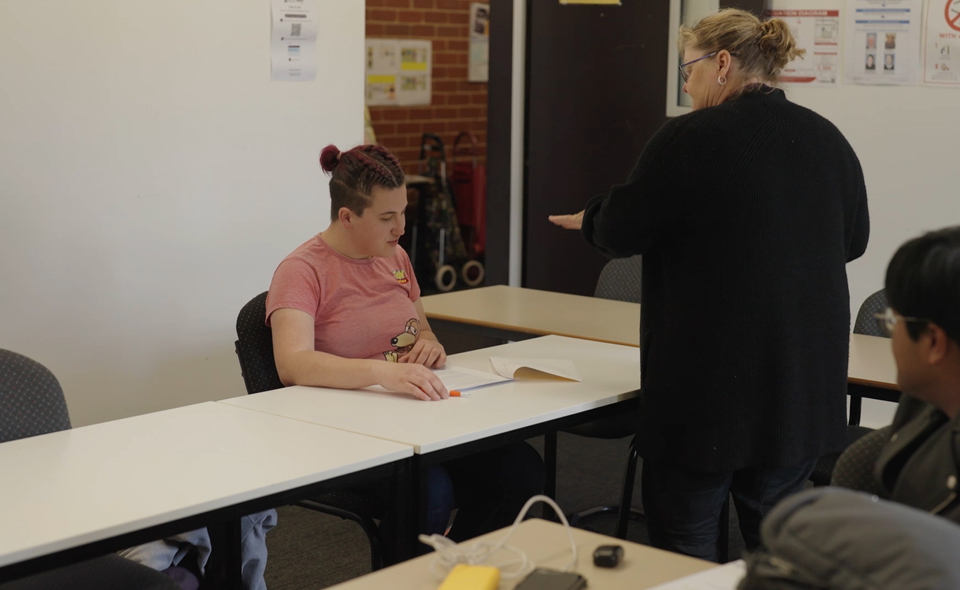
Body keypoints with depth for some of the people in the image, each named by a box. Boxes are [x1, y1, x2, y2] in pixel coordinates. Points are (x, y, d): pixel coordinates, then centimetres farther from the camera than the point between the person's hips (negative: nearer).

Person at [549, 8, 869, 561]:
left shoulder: (691, 138, -14)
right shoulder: (828, 139, 5)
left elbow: (620, 231, -7)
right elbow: (853, 239, 17)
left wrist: (590, 217, 15)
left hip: (709, 377, -6)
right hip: (804, 384, 6)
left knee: (685, 539, 7)